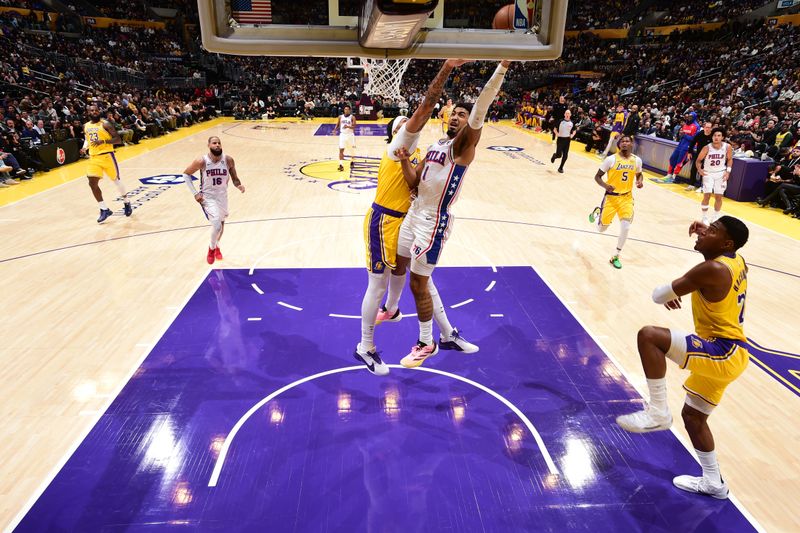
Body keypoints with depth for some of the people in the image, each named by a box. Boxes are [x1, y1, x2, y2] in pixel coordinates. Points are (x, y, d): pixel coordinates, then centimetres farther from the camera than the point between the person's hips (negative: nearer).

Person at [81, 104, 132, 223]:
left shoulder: (105, 124, -7)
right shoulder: (86, 126, 10)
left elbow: (118, 140, -12)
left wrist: (103, 141, -25)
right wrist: (85, 148, 6)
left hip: (107, 156, -5)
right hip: (93, 158, 5)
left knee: (116, 180, 8)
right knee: (92, 184, -5)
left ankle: (126, 203, 31)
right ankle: (104, 210, 4)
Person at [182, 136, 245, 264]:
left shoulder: (228, 160, -13)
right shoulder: (202, 161, -19)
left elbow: (234, 178, -1)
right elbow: (186, 174, -6)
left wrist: (238, 185, -25)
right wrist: (195, 193, -12)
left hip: (222, 195, 4)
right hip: (207, 197, -4)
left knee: (221, 224, 21)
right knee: (217, 224, -21)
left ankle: (217, 246, 51)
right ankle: (212, 248, 8)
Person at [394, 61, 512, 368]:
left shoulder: (463, 145, -11)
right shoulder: (436, 145, 13)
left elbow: (480, 111, -30)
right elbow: (414, 182, 5)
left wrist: (502, 66, -39)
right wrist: (404, 156, -12)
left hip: (433, 221, -9)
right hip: (415, 214, 9)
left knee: (418, 283, 0)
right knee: (420, 277, 19)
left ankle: (427, 343, 20)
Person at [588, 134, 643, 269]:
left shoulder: (637, 160, 0)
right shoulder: (611, 159, -12)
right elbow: (597, 176, -6)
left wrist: (640, 181, -4)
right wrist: (605, 185, -26)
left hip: (627, 197, 2)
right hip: (611, 196, -2)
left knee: (625, 227, -14)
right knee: (601, 229, 6)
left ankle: (616, 257, 7)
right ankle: (597, 212, 44)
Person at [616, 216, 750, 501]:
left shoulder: (712, 269, -21)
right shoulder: (736, 261, 6)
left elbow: (659, 296, -17)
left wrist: (665, 293, 7)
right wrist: (708, 232, 18)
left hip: (722, 353, -10)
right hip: (728, 353, 10)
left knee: (648, 335, -26)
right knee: (693, 416, 22)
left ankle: (658, 412, -14)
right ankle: (713, 483, 38)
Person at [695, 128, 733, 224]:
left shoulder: (727, 147, -11)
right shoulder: (707, 148, -16)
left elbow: (730, 159, 5)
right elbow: (698, 160, -5)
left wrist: (728, 171, -5)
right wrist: (699, 169, -23)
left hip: (721, 174, 2)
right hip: (708, 173, -2)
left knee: (719, 197, 6)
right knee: (707, 196, -7)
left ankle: (716, 218, 21)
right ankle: (705, 218, 6)